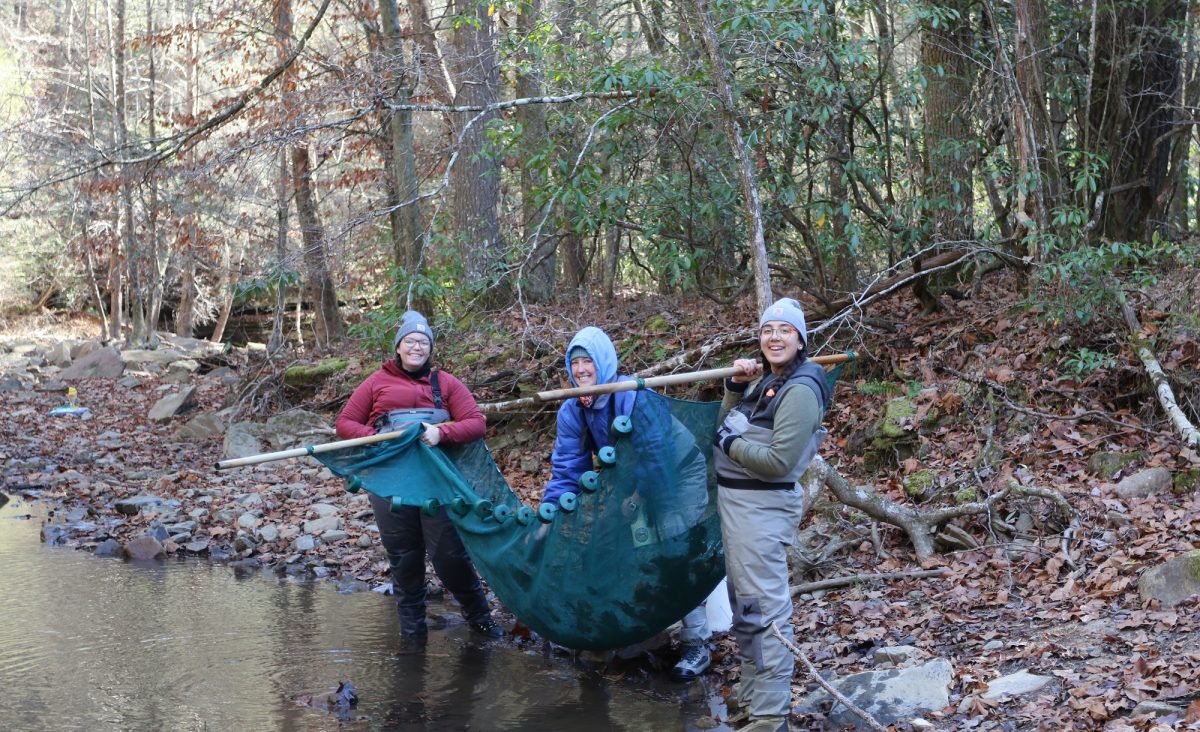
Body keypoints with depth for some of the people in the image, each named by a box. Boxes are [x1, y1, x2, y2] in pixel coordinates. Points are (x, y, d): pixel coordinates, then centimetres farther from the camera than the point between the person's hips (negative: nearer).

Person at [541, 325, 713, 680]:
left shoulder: (632, 395, -32)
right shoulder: (572, 411, -11)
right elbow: (567, 468, -7)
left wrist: (633, 498, -36)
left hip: (679, 473, -7)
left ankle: (696, 644, -7)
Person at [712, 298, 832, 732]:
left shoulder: (799, 391, -18)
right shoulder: (765, 381, 10)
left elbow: (779, 462, -25)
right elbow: (728, 424, 15)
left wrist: (727, 443, -14)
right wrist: (736, 385, 0)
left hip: (761, 507, -10)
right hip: (736, 501, 10)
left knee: (764, 606, -7)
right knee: (743, 600, 19)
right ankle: (752, 691, 32)